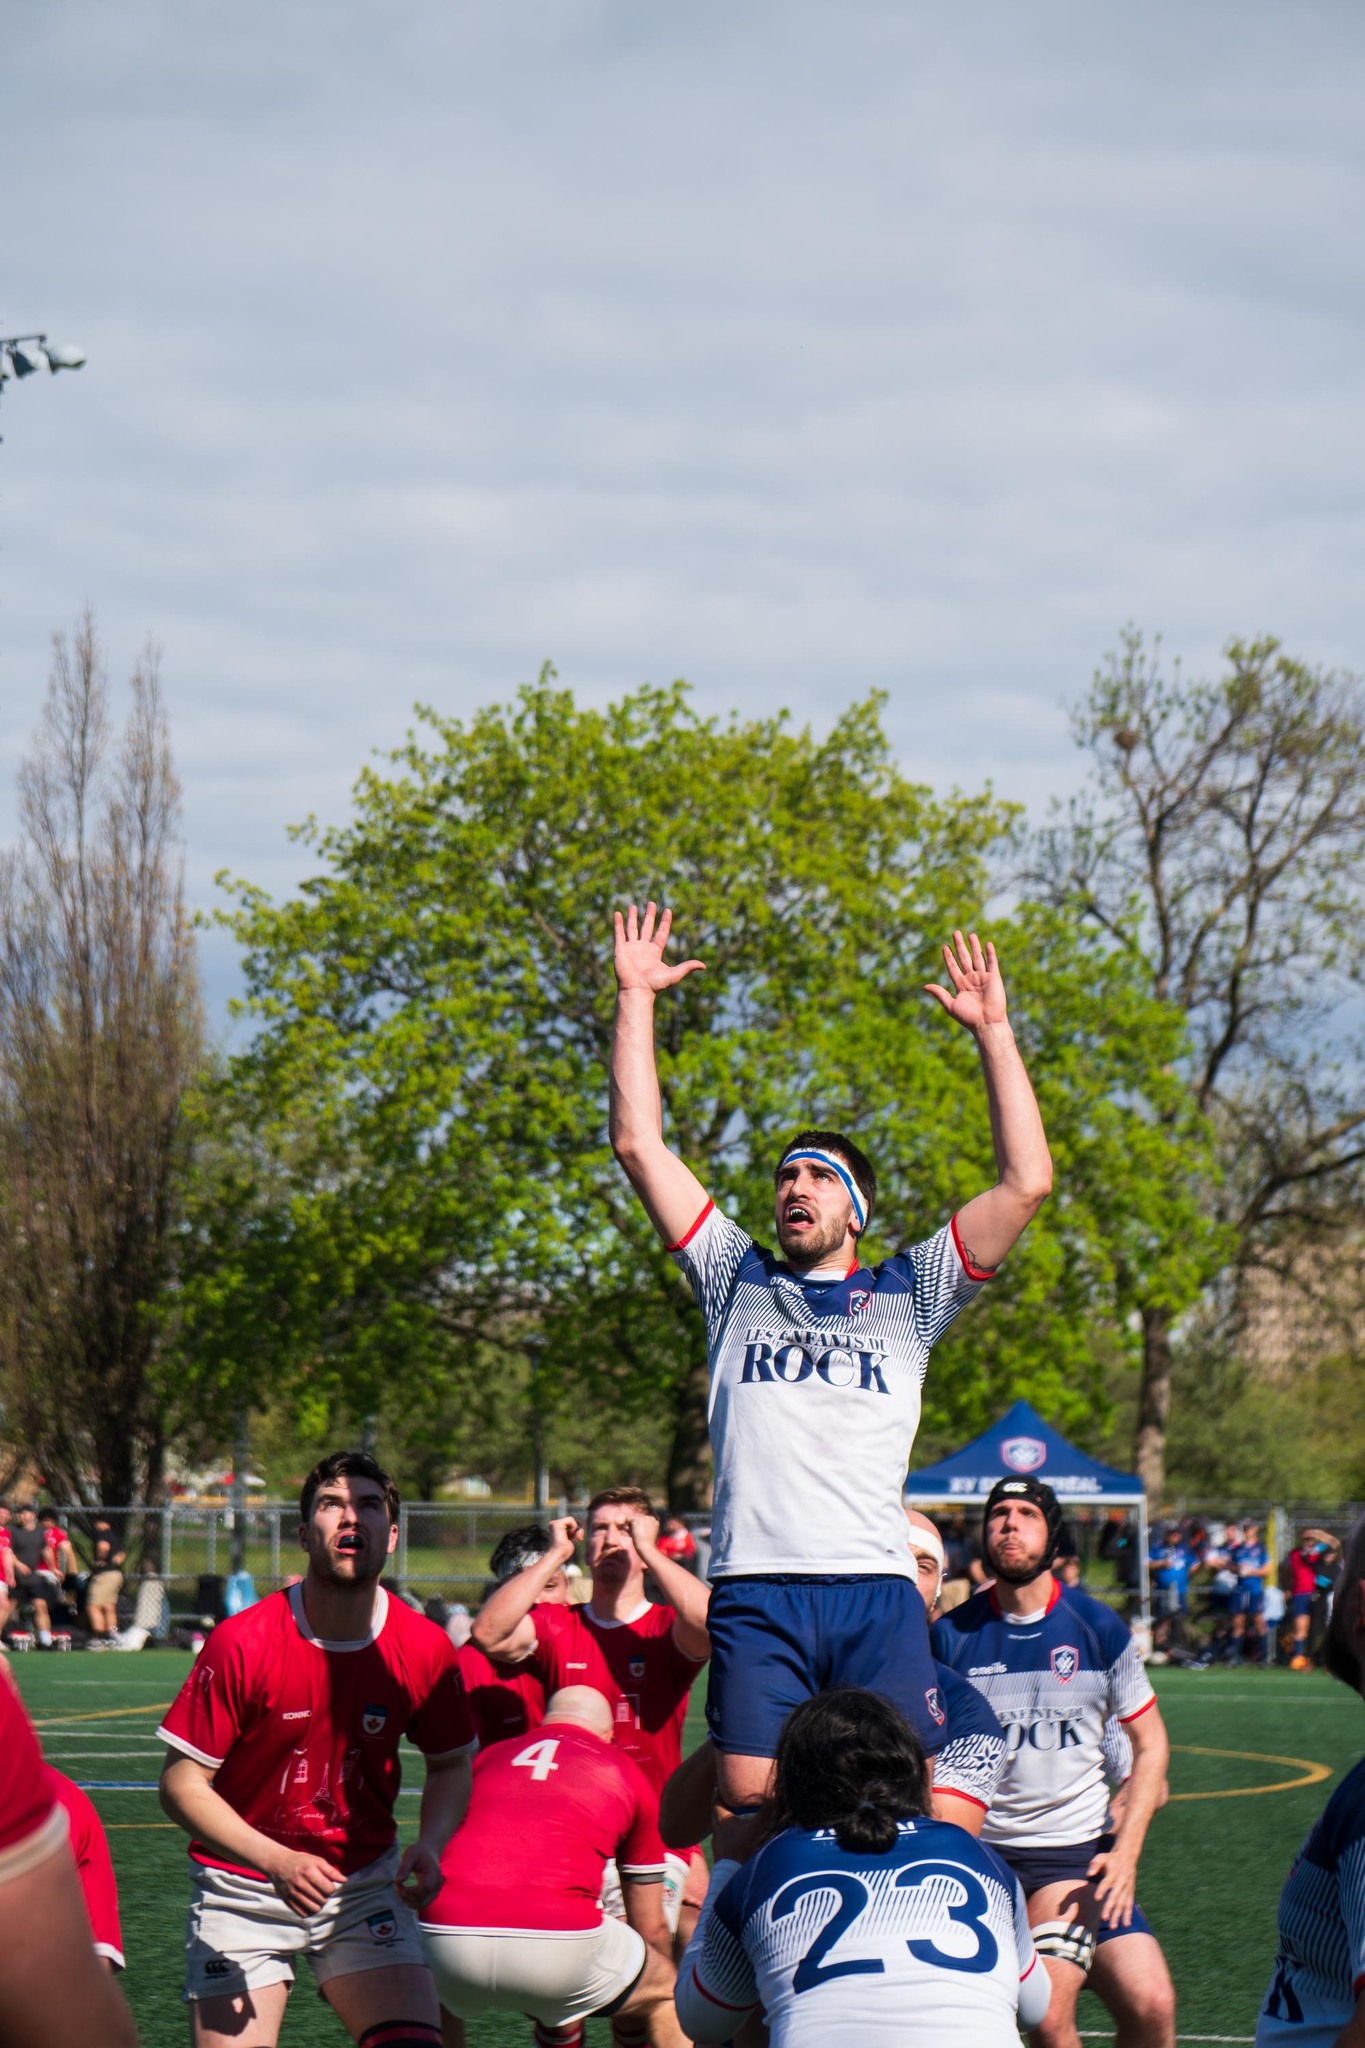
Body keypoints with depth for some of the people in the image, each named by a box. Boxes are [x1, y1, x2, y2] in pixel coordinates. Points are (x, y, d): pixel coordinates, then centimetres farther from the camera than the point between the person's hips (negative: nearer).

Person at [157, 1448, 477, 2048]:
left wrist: (431, 1845, -12)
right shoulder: (242, 1642, -17)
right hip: (242, 1882, -2)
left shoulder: (424, 1649, -8)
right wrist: (276, 1862, -25)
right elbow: (181, 1781, -13)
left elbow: (451, 1763, 9)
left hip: (365, 1881, 2)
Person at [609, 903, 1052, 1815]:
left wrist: (993, 1031, 10)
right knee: (751, 1803, -10)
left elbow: (1027, 1183, 10)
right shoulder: (736, 1279, 21)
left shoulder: (906, 1295, 18)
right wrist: (636, 998, 16)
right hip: (755, 1592, 1)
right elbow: (640, 1146, 17)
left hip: (876, 1592, -1)